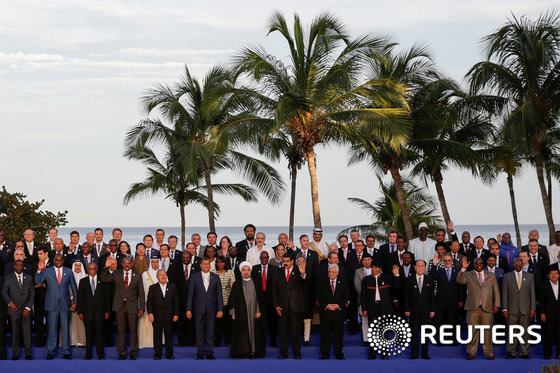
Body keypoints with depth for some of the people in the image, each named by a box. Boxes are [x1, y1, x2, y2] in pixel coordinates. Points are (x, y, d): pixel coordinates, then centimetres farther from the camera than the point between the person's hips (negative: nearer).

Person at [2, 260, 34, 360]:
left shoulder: (29, 278, 10)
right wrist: (9, 302, -16)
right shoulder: (8, 278, 7)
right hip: (14, 309, -1)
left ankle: (28, 353, 2)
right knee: (15, 332, 0)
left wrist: (28, 307, -3)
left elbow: (32, 293, 7)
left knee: (27, 331, -2)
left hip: (26, 310, 1)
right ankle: (15, 354, 5)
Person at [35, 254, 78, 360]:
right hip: (52, 304, -1)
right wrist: (39, 270, -22)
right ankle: (51, 352, 10)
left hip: (65, 303, 1)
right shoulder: (47, 271, 5)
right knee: (52, 328, 2)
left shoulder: (68, 272, 8)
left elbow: (73, 287, 12)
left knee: (65, 328, 4)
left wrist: (75, 301, 8)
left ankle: (66, 352, 11)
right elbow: (38, 281, -7)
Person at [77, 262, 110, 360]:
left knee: (99, 333, -1)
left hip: (99, 311, -1)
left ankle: (100, 354, 6)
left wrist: (107, 311, 1)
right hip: (87, 312, 1)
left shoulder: (102, 281, 7)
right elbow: (79, 297, 7)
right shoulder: (83, 281, 9)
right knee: (88, 334, 3)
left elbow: (107, 296, 6)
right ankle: (88, 354, 9)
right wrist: (80, 312, 0)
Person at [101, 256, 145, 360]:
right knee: (121, 331, 4)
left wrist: (142, 308, 0)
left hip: (132, 306, -1)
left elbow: (141, 293, 6)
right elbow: (104, 279, -1)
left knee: (133, 331, 2)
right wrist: (107, 267, -17)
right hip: (119, 306, 1)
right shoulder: (116, 274, 7)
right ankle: (122, 353, 11)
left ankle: (133, 354, 10)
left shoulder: (137, 275, 5)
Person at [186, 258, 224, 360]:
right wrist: (188, 309, -4)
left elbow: (219, 294, 5)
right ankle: (200, 353, 11)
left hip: (211, 309, 1)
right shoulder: (194, 277, 4)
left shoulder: (215, 277, 6)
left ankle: (209, 353, 9)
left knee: (210, 332, 2)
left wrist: (220, 309, -1)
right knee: (199, 332, 4)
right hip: (199, 309, -1)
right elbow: (190, 294, 3)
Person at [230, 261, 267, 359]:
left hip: (253, 313, 1)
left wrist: (259, 311, -3)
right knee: (241, 331, -4)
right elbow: (232, 299, 6)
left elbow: (260, 298, 7)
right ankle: (239, 352, 0)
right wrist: (233, 312, -1)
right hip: (241, 313, 0)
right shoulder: (237, 284, 7)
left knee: (253, 331, -3)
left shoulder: (255, 283, 8)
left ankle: (253, 352, 1)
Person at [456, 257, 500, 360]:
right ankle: (471, 352, 5)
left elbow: (496, 291, 14)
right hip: (473, 307, -1)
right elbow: (460, 280, -11)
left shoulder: (491, 276, 16)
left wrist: (496, 305, 5)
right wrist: (463, 269, -24)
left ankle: (489, 352, 9)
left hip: (487, 308, 1)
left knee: (487, 330, 1)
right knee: (472, 330, -2)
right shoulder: (468, 275, 9)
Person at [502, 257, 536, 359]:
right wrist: (504, 309, -3)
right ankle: (512, 353, 6)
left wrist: (533, 309, 2)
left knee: (525, 332, 2)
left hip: (525, 309, 1)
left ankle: (524, 353, 9)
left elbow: (532, 294, 8)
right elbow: (504, 294, 4)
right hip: (512, 310, -1)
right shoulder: (507, 277, 7)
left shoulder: (529, 276, 10)